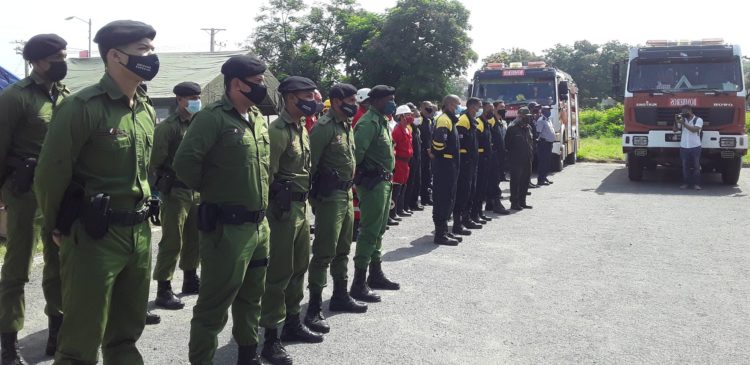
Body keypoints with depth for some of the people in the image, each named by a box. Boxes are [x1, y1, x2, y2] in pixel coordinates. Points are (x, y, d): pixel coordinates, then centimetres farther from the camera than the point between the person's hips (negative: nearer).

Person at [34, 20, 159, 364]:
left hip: (140, 234, 7)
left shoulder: (147, 110, 10)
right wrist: (58, 226, 0)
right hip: (94, 235, -7)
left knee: (126, 334, 19)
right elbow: (51, 172, -11)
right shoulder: (82, 106, -15)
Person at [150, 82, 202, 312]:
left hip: (197, 191, 7)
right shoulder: (167, 127, -8)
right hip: (176, 192, -7)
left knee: (194, 239, 15)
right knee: (172, 242, -5)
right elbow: (156, 162, -10)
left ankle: (190, 280, 30)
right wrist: (165, 185, -8)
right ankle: (163, 290, 0)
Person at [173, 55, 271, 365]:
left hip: (259, 225, 8)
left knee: (251, 296, 20)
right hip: (227, 227, -8)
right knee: (214, 304, 0)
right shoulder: (213, 117, -15)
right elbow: (184, 162, -23)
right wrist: (210, 190, -7)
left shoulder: (259, 118, 11)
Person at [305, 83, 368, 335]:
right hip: (330, 195, -9)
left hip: (346, 193, 9)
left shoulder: (347, 126, 13)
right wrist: (312, 195, -17)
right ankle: (314, 309, -3)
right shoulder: (324, 127, -15)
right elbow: (310, 163, -18)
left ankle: (340, 296, 31)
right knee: (324, 252, -8)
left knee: (343, 249, 17)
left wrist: (350, 187, 19)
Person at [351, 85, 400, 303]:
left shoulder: (382, 121, 15)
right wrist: (357, 175, -18)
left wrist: (387, 176, 10)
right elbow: (357, 151, -28)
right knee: (369, 232, -7)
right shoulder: (369, 122, -16)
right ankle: (359, 284, -1)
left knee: (379, 230, 18)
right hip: (372, 183, -10)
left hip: (384, 182, 10)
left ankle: (376, 275, 30)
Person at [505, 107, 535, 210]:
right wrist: (511, 155, -9)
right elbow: (507, 144, -11)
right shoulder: (512, 128, -11)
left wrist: (531, 155, 13)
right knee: (515, 182, -2)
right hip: (516, 160, -8)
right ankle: (514, 203, 3)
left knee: (525, 181, 12)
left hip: (527, 160, 8)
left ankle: (522, 202, 21)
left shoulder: (528, 128, 14)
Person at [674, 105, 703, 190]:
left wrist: (684, 123, -19)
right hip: (684, 147, 4)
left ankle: (696, 184, 3)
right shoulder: (682, 120, 12)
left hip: (695, 147, -4)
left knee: (696, 166, -1)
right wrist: (676, 122, -8)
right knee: (685, 166, 4)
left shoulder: (698, 120, -1)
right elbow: (675, 130, 8)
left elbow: (695, 129, -17)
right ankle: (687, 183, 11)